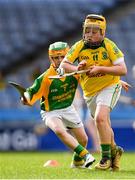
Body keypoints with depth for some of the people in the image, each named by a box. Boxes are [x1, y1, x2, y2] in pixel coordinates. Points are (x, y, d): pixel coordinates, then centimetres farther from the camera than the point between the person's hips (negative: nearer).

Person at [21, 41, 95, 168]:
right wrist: (25, 98, -50)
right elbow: (30, 96, -25)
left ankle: (77, 161, 40)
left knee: (83, 140, 10)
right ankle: (85, 155, -36)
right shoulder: (45, 78, -26)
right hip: (50, 112, -5)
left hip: (68, 109, 5)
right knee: (60, 131, -36)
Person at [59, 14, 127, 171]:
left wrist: (101, 68, -31)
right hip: (90, 92, 5)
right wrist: (76, 69, -32)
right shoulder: (79, 47, -9)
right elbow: (63, 65, -12)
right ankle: (114, 150, 40)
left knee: (100, 118, -25)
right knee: (104, 127, 13)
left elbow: (123, 70, -21)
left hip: (109, 87, -4)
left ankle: (106, 156, -14)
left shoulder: (109, 46, -17)